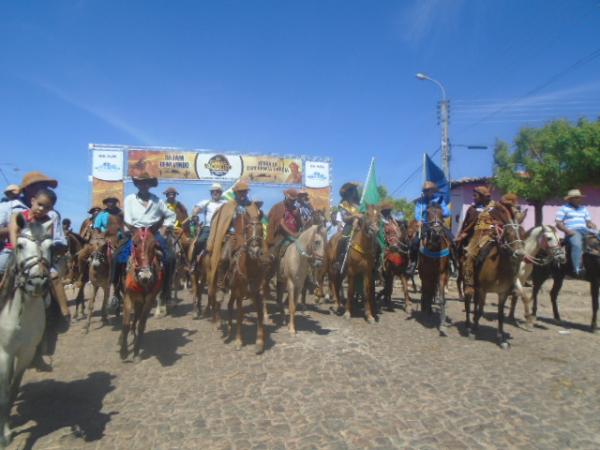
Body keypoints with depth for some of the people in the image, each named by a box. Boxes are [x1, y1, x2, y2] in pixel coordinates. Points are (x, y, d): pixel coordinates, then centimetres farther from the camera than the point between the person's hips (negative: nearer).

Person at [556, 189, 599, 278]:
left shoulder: (583, 209, 25)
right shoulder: (564, 208, 7)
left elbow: (589, 222, 24)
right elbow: (558, 223, -1)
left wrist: (595, 228, 1)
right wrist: (567, 231, -16)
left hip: (585, 230, 7)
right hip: (572, 232, -7)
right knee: (577, 244, -36)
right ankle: (578, 269, -40)